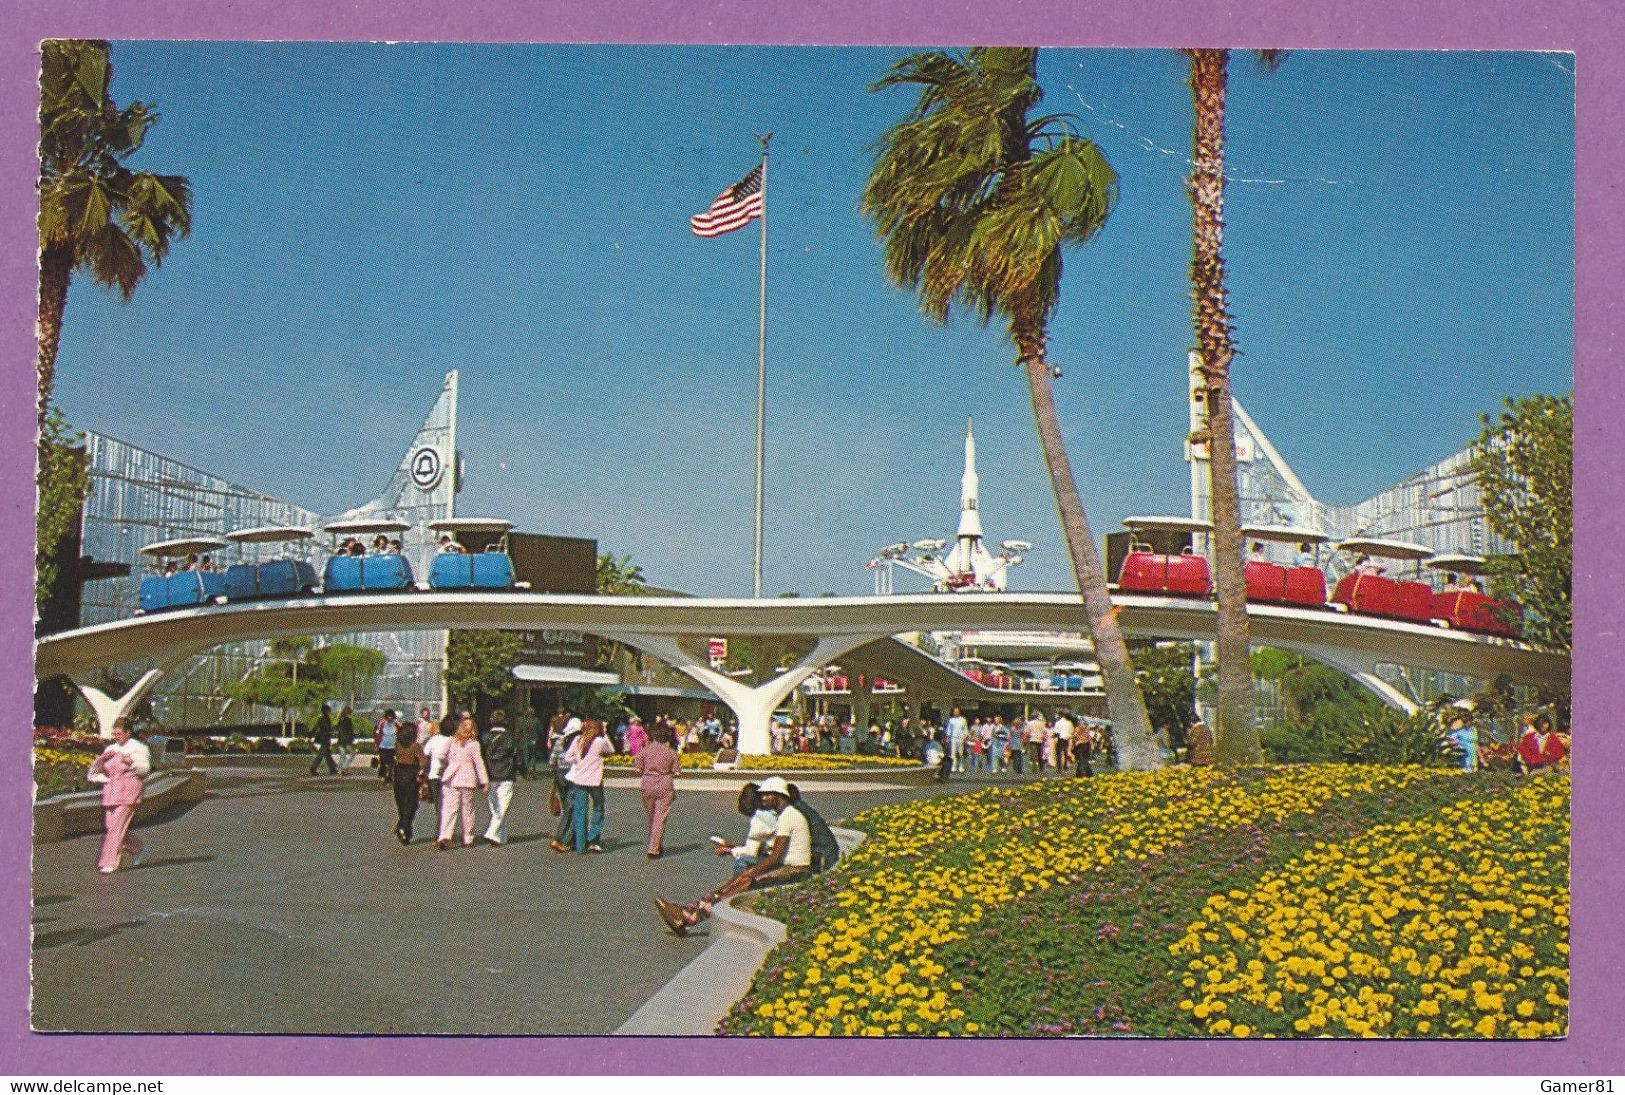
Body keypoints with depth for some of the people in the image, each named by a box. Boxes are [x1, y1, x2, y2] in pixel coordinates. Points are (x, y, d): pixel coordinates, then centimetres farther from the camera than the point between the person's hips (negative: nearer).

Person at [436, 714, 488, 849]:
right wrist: (484, 781, -1)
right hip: (467, 779, -2)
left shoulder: (452, 741, 4)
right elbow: (479, 763, -4)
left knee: (449, 808, -1)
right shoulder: (473, 744, -5)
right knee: (467, 810, 9)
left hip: (450, 779, 2)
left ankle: (445, 836, -19)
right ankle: (468, 840, 16)